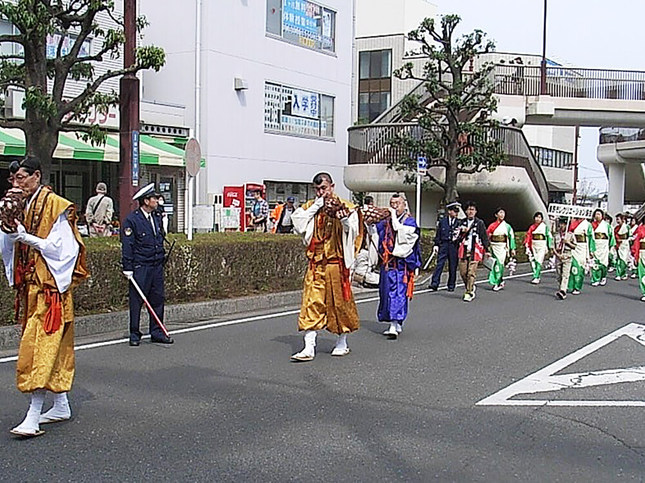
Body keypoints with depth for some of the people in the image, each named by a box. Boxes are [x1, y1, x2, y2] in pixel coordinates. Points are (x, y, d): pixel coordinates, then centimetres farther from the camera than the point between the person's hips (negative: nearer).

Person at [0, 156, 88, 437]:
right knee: (54, 349, 13)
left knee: (39, 347, -10)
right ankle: (61, 406, 21)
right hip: (29, 287, 8)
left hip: (49, 288, -8)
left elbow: (59, 248, -15)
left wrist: (25, 236, -18)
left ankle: (33, 417, -9)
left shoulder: (55, 205, -10)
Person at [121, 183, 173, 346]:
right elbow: (127, 246, -10)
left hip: (157, 266, 7)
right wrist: (128, 269, -13)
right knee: (137, 301, 0)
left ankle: (157, 332, 18)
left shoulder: (157, 217, 12)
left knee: (158, 299, 9)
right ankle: (134, 334, 10)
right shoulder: (131, 220, -9)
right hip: (140, 267, -7)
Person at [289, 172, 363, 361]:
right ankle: (309, 348, -2)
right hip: (315, 265, 3)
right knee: (311, 304, -3)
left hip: (336, 264, -2)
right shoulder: (311, 207, 10)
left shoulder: (345, 206, 0)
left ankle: (342, 342, 24)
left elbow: (352, 229, -14)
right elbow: (298, 222, -7)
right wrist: (317, 205, -8)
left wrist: (341, 213, -32)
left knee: (339, 303, 7)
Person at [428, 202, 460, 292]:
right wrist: (436, 245, 3)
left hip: (454, 246, 0)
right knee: (439, 264, -8)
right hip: (443, 245, 0)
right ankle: (434, 284, -10)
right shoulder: (442, 221, 8)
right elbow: (438, 234, 9)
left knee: (453, 266, 5)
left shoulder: (459, 222, 7)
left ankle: (451, 286, 15)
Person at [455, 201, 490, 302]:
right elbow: (457, 236, 18)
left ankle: (468, 293, -4)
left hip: (475, 252, -4)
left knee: (471, 273, -9)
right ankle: (471, 288, 24)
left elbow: (484, 237, 5)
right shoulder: (462, 222, 12)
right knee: (463, 272, 2)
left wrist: (487, 250, 3)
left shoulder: (479, 223, 2)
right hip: (463, 251, 4)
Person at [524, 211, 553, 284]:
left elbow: (549, 237, 2)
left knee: (539, 262, -12)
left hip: (542, 247, -4)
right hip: (534, 246, 4)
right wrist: (527, 246, 5)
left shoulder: (545, 226, 0)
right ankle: (536, 277, 11)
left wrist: (548, 247, -1)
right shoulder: (532, 227, 10)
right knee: (533, 262, -1)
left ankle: (536, 278, -12)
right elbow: (528, 236, 10)